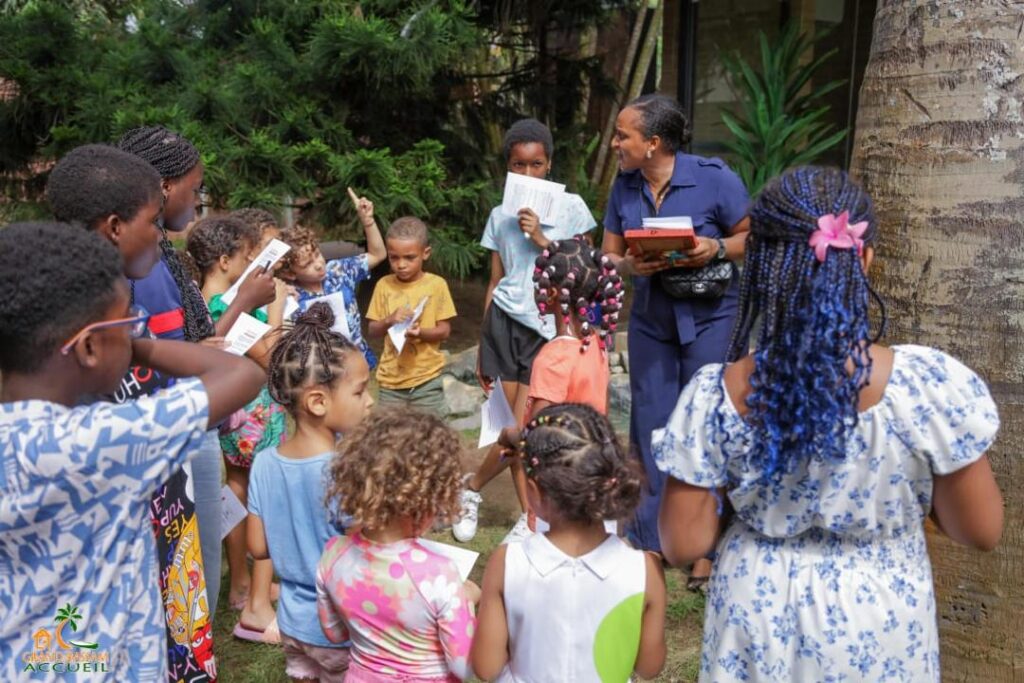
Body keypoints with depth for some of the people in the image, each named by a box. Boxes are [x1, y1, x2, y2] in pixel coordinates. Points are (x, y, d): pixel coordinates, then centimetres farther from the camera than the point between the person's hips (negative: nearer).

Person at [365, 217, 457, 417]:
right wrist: (389, 321, -15)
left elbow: (444, 330, -4)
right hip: (391, 379, 2)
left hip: (426, 379, -2)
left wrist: (421, 332, -23)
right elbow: (372, 331, 5)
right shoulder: (384, 285, 1)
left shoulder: (436, 285, -5)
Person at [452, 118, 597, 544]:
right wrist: (481, 348, 12)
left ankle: (472, 488, 19)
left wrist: (541, 239, -11)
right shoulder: (500, 216, 9)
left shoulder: (570, 206, 2)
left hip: (547, 327, -1)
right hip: (504, 321, 2)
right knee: (519, 428, 0)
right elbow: (495, 282, 12)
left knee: (521, 428, -5)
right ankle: (531, 518, 15)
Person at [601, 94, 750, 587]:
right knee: (651, 431, 9)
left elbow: (752, 237, -6)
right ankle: (651, 541, 25)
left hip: (710, 318, -4)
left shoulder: (714, 178, -13)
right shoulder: (624, 187, 1)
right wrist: (629, 265, -18)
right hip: (650, 320, 5)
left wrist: (717, 249, -25)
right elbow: (608, 255, 4)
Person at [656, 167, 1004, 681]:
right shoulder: (932, 384, -23)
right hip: (876, 629, 0)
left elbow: (684, 545, -12)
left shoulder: (715, 397, -21)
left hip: (758, 623, 0)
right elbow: (981, 531, -10)